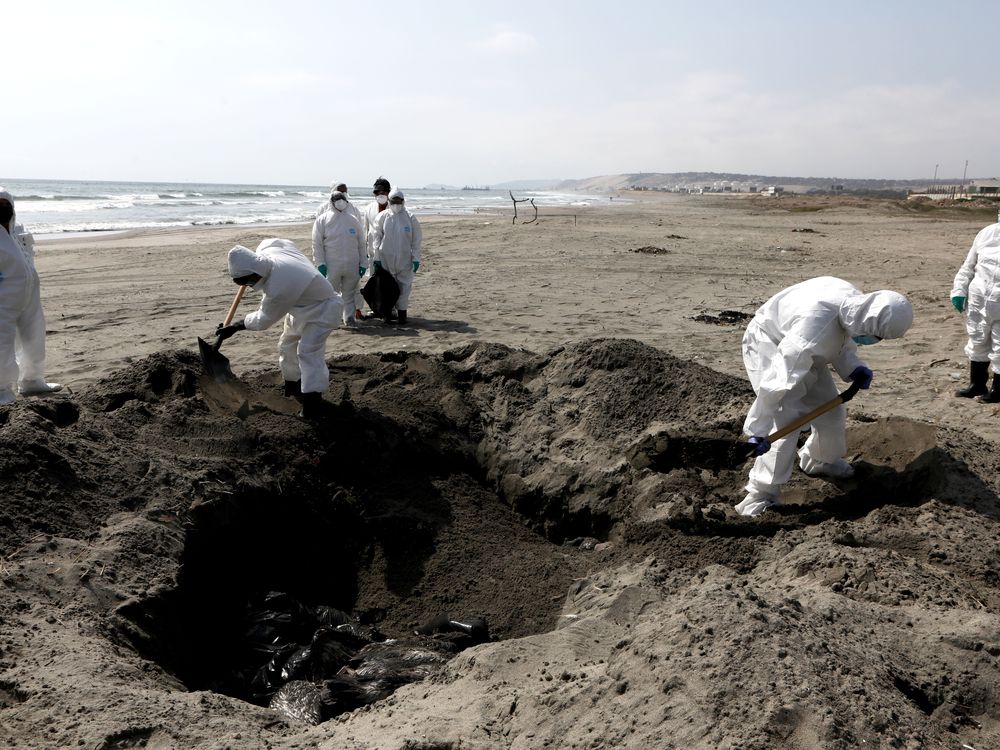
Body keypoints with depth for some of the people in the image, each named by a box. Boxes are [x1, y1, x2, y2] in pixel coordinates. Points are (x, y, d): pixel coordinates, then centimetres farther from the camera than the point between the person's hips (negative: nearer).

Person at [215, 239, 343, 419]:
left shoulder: (278, 288, -40)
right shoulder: (267, 249, -17)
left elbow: (263, 320, -25)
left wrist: (233, 328, -13)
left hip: (321, 309, -11)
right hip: (302, 306, 11)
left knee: (308, 351, -22)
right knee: (287, 345, 18)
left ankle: (313, 403, -22)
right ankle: (292, 390, 35)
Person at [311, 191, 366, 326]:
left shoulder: (353, 220, 12)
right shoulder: (322, 220, 2)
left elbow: (361, 243, 13)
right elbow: (317, 244, -2)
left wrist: (363, 263, 7)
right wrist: (320, 263, -10)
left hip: (352, 265, 3)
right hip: (331, 265, -3)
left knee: (350, 293, 9)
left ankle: (349, 318, 19)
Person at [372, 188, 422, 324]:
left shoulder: (410, 218, 0)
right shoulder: (382, 217, 1)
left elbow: (416, 240, 2)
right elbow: (377, 238, 4)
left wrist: (416, 258, -2)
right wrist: (376, 257, -1)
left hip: (405, 260, 0)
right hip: (386, 259, 0)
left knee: (404, 287, 1)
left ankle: (402, 312, 12)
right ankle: (387, 312, 12)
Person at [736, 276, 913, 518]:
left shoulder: (854, 299, -16)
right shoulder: (815, 325, -41)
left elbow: (843, 343, 6)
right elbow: (779, 379, -39)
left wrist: (854, 368, -15)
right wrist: (758, 431, -35)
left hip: (805, 352, 8)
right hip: (768, 347, -8)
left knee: (831, 410, 12)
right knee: (786, 422, -19)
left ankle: (819, 461, 40)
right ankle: (759, 498, -12)